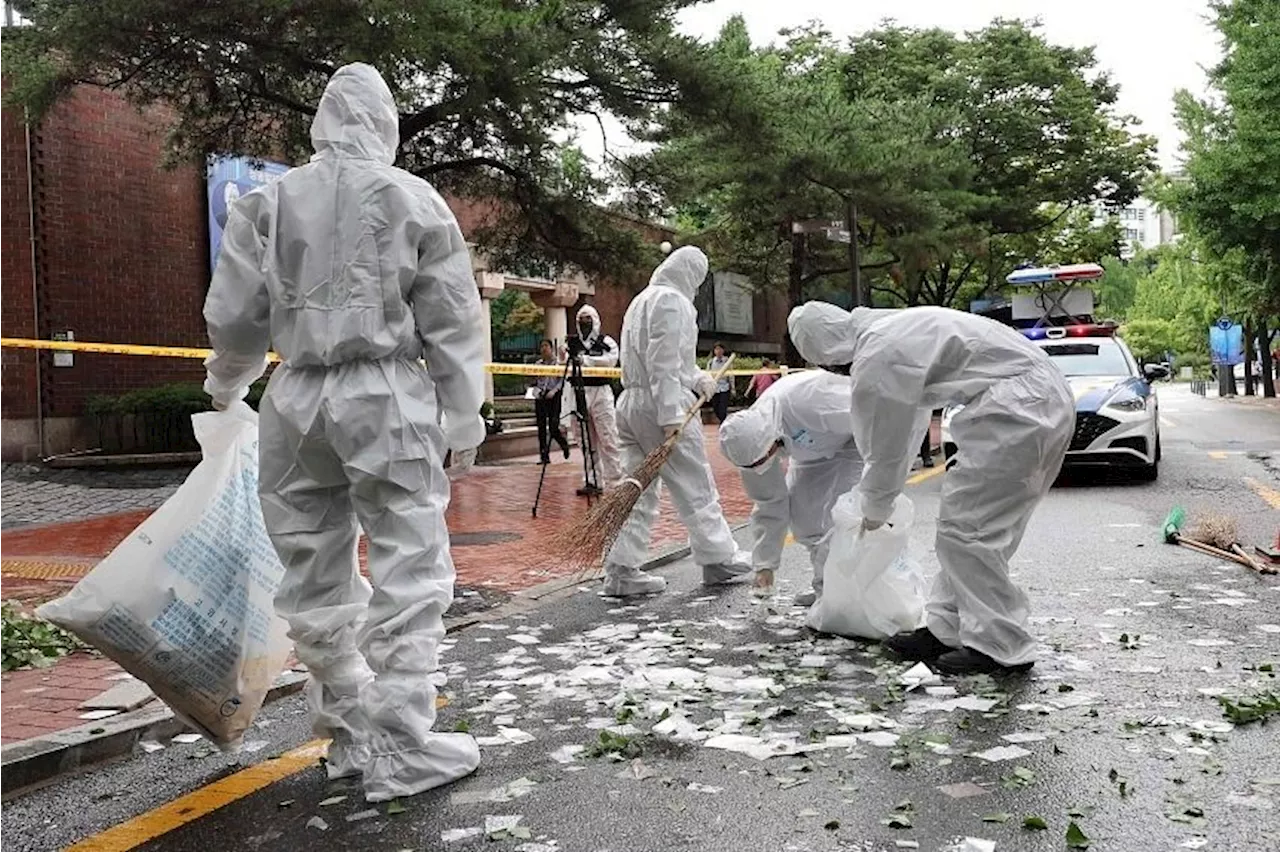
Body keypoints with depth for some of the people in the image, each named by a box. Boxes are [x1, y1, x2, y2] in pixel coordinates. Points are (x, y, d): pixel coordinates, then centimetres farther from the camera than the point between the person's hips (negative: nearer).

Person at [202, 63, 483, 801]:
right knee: (410, 575, 1)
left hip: (296, 402, 4)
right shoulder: (414, 199, 0)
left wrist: (228, 387, 27)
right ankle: (401, 752, 2)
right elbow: (453, 322, 0)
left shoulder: (269, 202, 7)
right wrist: (464, 420, 7)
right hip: (387, 397, -3)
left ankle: (352, 733, 24)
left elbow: (233, 316, 8)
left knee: (317, 580, 13)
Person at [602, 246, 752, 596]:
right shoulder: (672, 300, -11)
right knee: (695, 486, 3)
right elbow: (664, 363, -19)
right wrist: (671, 415, -21)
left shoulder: (642, 299, 21)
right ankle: (718, 558, 15)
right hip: (662, 408, -9)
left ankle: (622, 570, 6)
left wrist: (697, 378, 16)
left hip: (631, 403, 9)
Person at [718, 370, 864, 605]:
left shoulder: (803, 403, -42)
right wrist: (764, 563, -5)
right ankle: (825, 585, 14)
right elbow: (769, 504, -7)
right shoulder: (751, 439, -17)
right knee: (798, 506, -2)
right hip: (820, 445, 7)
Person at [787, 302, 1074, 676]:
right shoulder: (891, 328, 16)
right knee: (965, 523, 13)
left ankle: (1000, 648, 1)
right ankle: (947, 630, 19)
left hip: (1019, 405, -10)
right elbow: (901, 429, 27)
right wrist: (877, 497, 34)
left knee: (966, 526, -5)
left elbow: (886, 448, -3)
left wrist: (874, 510, 15)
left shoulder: (875, 361, -14)